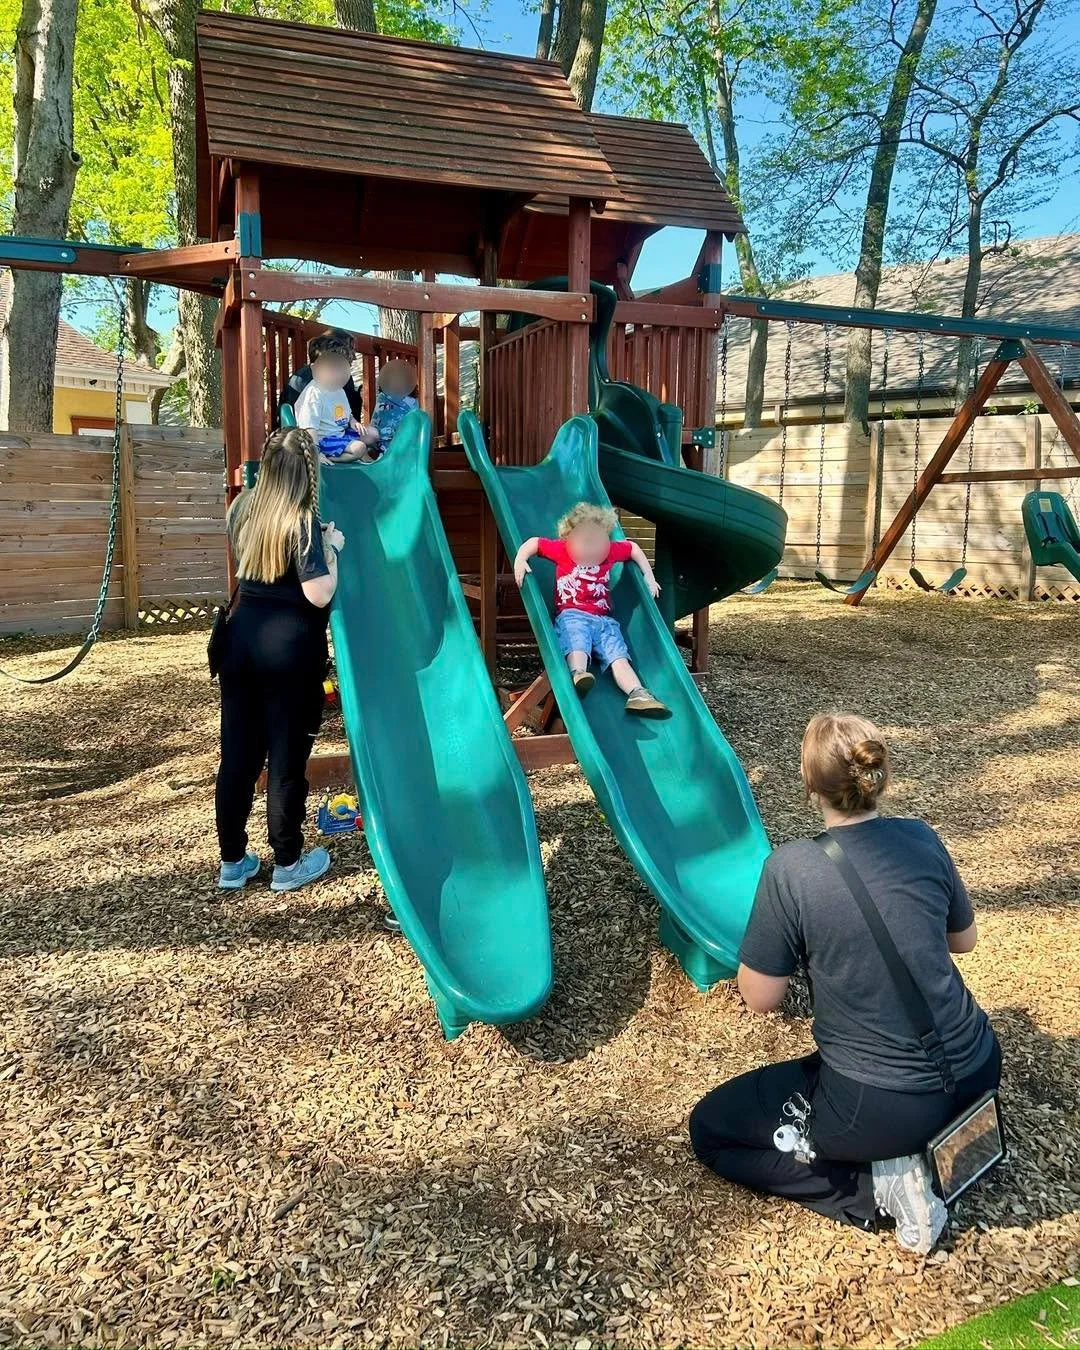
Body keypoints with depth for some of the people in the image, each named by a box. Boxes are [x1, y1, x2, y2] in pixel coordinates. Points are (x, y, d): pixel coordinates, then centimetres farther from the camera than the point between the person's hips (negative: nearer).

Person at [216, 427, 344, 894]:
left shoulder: (242, 510, 5)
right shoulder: (304, 523, -15)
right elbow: (320, 595, -19)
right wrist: (333, 548, -4)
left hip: (242, 637, 6)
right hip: (291, 647, -6)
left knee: (237, 752, 11)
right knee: (287, 756, 5)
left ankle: (232, 862, 21)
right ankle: (287, 864, 17)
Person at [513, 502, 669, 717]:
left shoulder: (611, 549, 8)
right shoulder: (561, 549, 1)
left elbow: (634, 548, 25)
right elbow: (533, 542, 7)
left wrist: (648, 576, 19)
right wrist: (520, 560, -11)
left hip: (604, 619, 3)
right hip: (571, 615, -3)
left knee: (618, 658, -18)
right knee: (577, 645, -36)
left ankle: (637, 695, -35)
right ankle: (578, 675, -63)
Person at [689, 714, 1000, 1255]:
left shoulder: (791, 868, -20)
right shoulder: (922, 839, -6)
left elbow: (759, 999, -11)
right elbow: (964, 940, 11)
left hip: (881, 1107, -6)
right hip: (978, 1069, 6)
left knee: (709, 1128, 14)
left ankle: (876, 1187, 1)